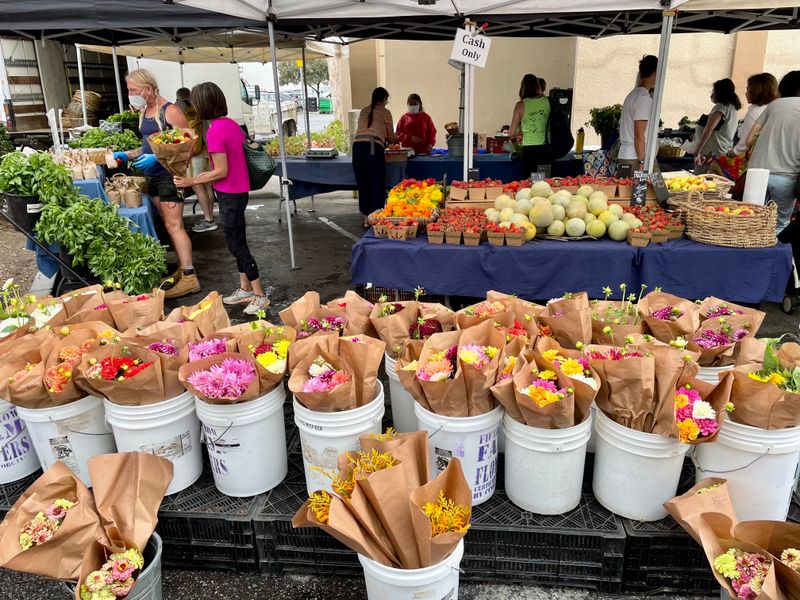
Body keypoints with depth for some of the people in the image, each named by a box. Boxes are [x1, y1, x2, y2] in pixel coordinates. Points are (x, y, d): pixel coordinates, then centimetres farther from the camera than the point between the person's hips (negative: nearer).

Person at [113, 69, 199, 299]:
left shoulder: (170, 111, -12)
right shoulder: (144, 112, 14)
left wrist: (157, 158, -23)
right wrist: (126, 155, 11)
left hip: (169, 175, -9)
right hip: (152, 176, 9)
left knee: (174, 225, -11)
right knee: (168, 224, 10)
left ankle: (189, 278, -10)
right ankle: (182, 268, 16)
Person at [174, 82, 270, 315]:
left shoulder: (215, 131, -20)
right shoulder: (232, 124, 6)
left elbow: (221, 172, -19)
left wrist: (192, 181, -10)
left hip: (229, 195, -9)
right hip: (239, 191, 9)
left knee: (236, 245, -2)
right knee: (238, 242, 16)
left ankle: (259, 296, 2)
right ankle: (245, 288, 27)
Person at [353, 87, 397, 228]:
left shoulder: (363, 111, 24)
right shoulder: (385, 112, 10)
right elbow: (391, 137, 13)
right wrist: (395, 140, 36)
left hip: (357, 144, 5)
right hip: (373, 146, -5)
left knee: (362, 182, 12)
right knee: (377, 183, 4)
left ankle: (366, 218, 18)